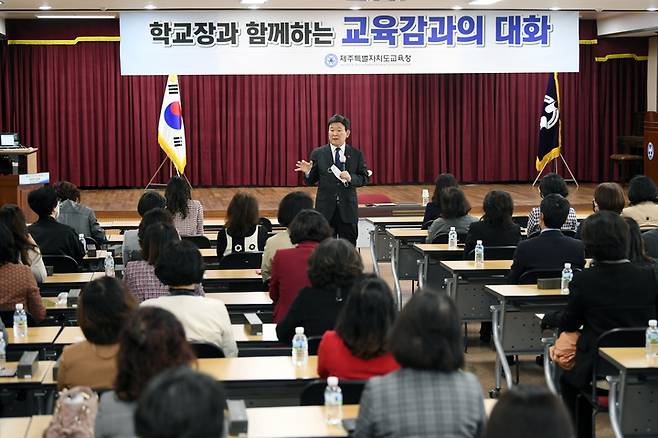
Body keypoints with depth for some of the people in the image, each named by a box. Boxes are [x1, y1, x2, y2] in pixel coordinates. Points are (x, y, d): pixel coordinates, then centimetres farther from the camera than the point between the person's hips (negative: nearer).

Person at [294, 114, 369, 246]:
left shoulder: (356, 154, 4)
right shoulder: (318, 154, 3)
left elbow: (364, 178, 3)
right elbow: (311, 181, 4)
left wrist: (351, 178, -16)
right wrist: (307, 172, -18)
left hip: (348, 209, 0)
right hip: (325, 210, 0)